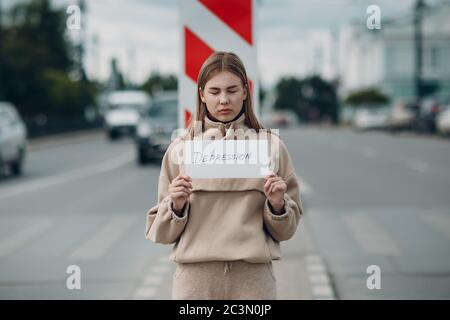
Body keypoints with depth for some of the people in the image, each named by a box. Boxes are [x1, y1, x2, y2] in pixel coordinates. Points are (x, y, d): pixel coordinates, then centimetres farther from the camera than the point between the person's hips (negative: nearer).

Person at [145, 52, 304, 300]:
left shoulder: (270, 146, 4)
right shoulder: (180, 149, 5)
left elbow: (285, 230, 9)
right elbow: (160, 232, 7)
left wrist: (277, 204, -9)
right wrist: (176, 206, -10)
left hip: (253, 278, 0)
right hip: (195, 278, 0)